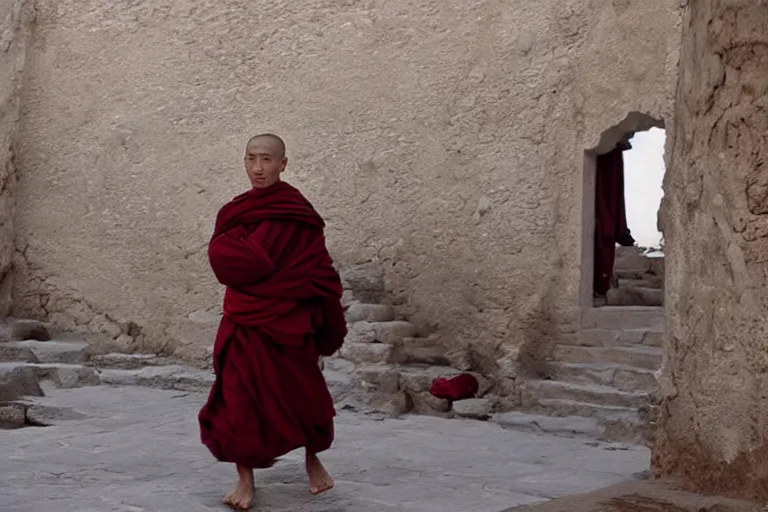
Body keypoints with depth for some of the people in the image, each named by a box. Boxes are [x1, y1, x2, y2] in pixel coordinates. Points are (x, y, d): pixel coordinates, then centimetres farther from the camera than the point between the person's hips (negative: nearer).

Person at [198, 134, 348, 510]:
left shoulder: (298, 212, -6)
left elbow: (317, 267, -9)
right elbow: (221, 256, -2)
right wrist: (284, 271, -6)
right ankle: (245, 479, 9)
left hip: (289, 319, -3)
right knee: (239, 396, -2)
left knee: (301, 392, 7)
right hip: (245, 321, 3)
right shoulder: (234, 210, 9)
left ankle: (313, 459, 33)